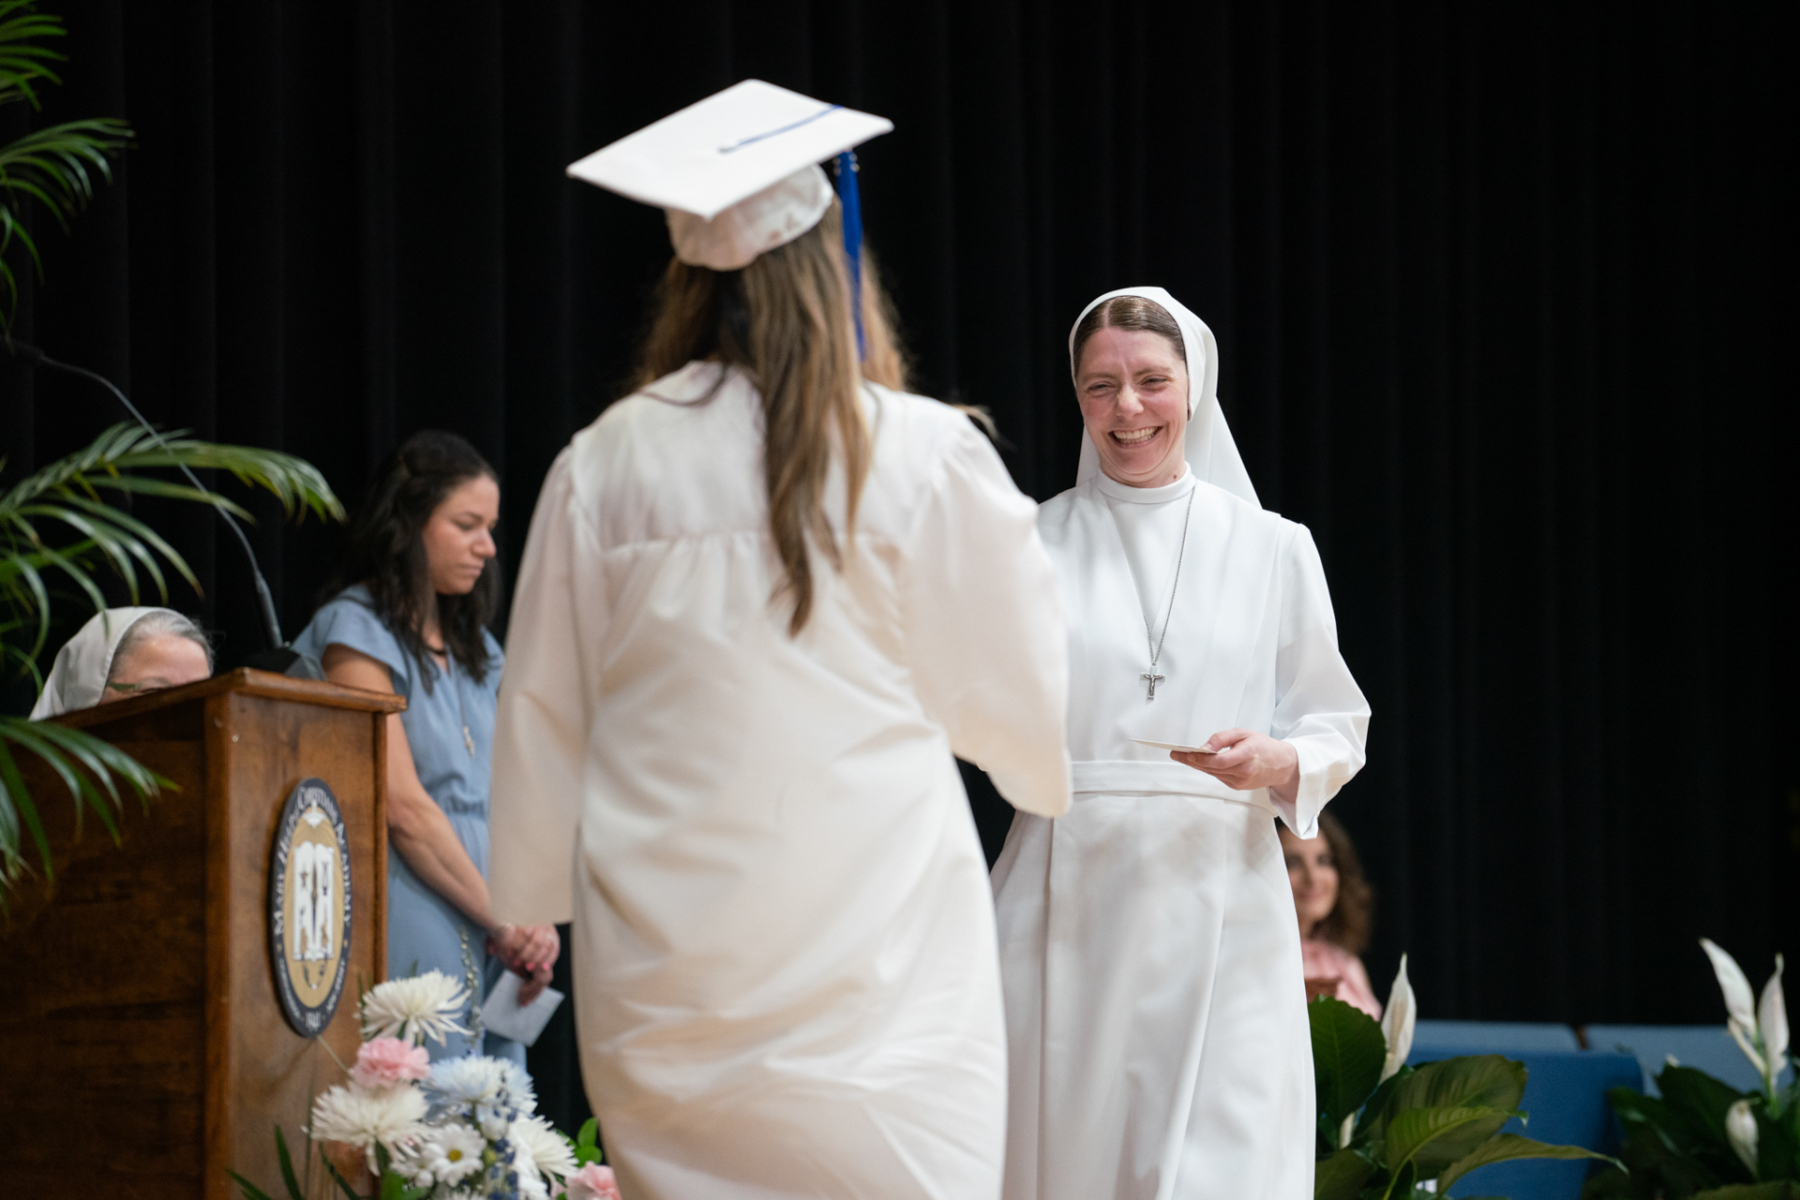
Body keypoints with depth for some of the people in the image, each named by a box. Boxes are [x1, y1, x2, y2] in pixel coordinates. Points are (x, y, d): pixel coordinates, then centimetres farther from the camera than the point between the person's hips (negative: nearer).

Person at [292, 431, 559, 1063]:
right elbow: (403, 808, -10)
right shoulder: (356, 632, -4)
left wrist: (528, 924, -2)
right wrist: (502, 922, -7)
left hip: (484, 942, 7)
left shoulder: (475, 650, 20)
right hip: (409, 934, -7)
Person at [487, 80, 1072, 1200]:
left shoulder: (602, 468, 2)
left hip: (665, 974, 3)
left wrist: (537, 898, 24)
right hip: (875, 969, -3)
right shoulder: (922, 457, -5)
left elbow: (541, 722, 9)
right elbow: (1024, 705, 5)